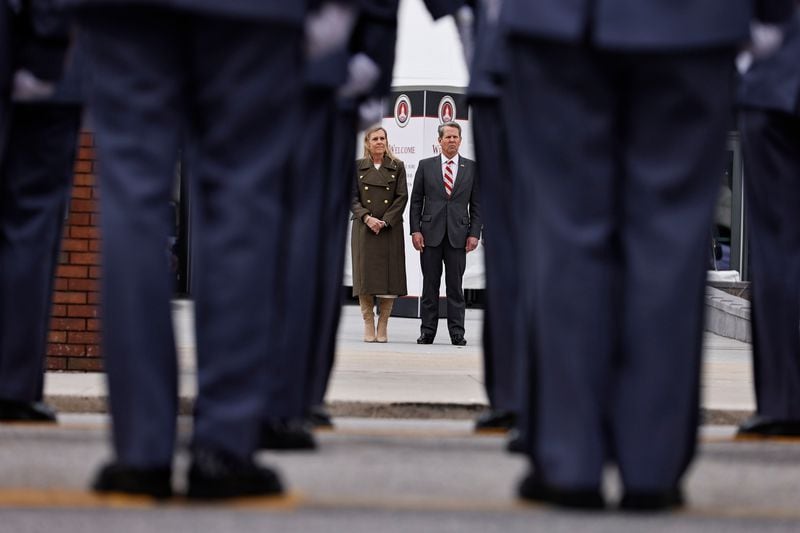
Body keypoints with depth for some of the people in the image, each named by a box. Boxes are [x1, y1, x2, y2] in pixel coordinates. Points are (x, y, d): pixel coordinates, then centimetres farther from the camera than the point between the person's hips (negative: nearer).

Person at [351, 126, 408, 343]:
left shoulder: (397, 167, 6)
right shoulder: (357, 167, 7)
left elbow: (402, 197, 1)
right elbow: (353, 198, 3)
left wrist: (385, 221, -9)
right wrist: (367, 218, -12)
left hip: (390, 228, 0)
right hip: (364, 228, 0)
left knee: (389, 275, -3)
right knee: (365, 274, -3)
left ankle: (383, 326, 4)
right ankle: (368, 325, 4)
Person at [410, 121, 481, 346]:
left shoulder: (471, 167, 7)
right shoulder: (426, 166, 7)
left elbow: (476, 204, 7)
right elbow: (416, 201, 6)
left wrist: (474, 233, -2)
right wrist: (415, 230, -3)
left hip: (458, 235, 0)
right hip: (431, 233, 0)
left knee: (455, 286, 1)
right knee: (430, 285, 3)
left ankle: (457, 333, 4)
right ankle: (427, 331, 7)